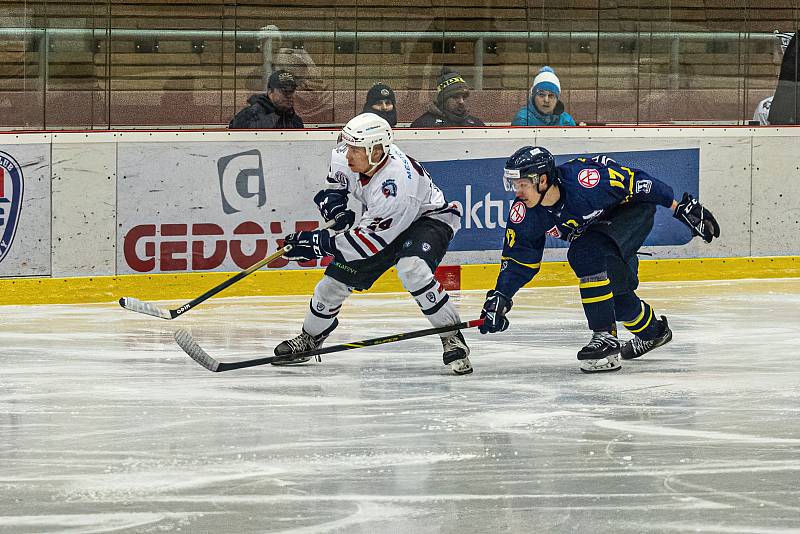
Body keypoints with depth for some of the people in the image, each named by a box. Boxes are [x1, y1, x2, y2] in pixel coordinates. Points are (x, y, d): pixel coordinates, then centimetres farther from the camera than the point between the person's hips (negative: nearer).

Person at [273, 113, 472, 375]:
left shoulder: (395, 185, -40)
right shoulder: (344, 156, -20)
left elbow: (370, 241, -33)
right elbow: (337, 180, 8)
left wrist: (318, 243, -32)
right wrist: (334, 200, -10)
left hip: (428, 218, -8)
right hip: (379, 221, 8)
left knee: (411, 268, -37)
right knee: (336, 278, 3)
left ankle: (452, 338, -23)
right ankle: (309, 338, 28)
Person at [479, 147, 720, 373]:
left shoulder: (584, 179, -38)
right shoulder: (524, 214, -19)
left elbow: (634, 182, -28)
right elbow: (518, 259, -8)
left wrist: (682, 208, -22)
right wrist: (499, 297, -21)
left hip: (632, 211, -7)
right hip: (595, 228, 7)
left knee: (588, 254, -28)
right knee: (611, 287, 8)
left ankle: (605, 337, -23)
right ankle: (652, 331, 38)